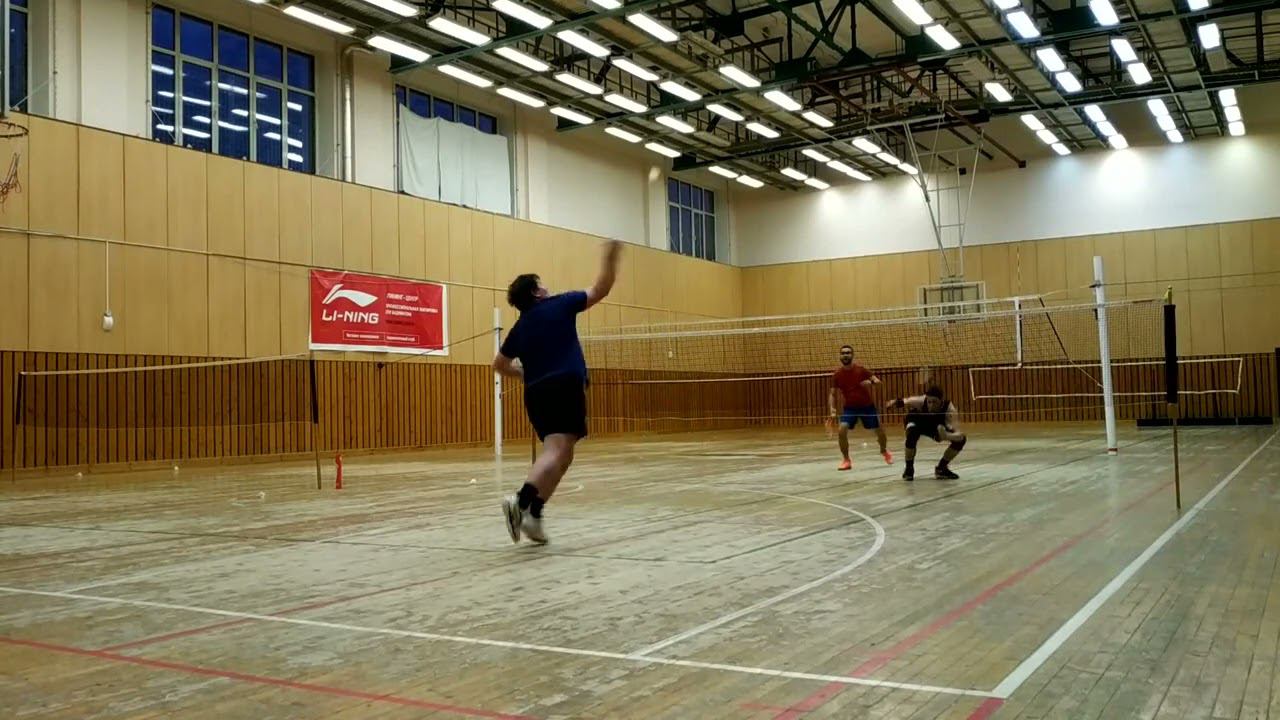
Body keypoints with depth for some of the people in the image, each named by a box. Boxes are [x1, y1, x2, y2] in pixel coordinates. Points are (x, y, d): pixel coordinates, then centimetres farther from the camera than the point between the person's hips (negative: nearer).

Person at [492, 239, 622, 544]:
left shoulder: (520, 328, 20)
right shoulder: (559, 305, 5)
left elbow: (500, 364, 29)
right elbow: (601, 289, 10)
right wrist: (611, 257, 18)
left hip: (536, 394, 7)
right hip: (565, 387, -7)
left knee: (560, 455, 13)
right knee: (557, 452, -17)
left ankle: (533, 514, 3)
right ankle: (521, 500, -39)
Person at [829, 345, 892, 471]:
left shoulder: (860, 369, -12)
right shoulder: (837, 374, -8)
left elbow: (878, 381, -9)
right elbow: (833, 393, 0)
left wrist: (871, 382, -33)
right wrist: (833, 409, -15)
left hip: (867, 406, 0)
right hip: (849, 407, 0)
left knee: (879, 431, 9)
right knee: (842, 430, -23)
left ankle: (884, 451, 43)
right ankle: (846, 460, -7)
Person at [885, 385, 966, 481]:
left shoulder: (950, 409, -38)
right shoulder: (921, 401, -38)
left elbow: (958, 434, -45)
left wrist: (947, 436, -67)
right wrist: (893, 403, -51)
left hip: (937, 427, 2)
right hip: (917, 422, -2)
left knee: (961, 439, -16)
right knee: (912, 432, -37)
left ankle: (941, 468, 6)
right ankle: (909, 468, -13)